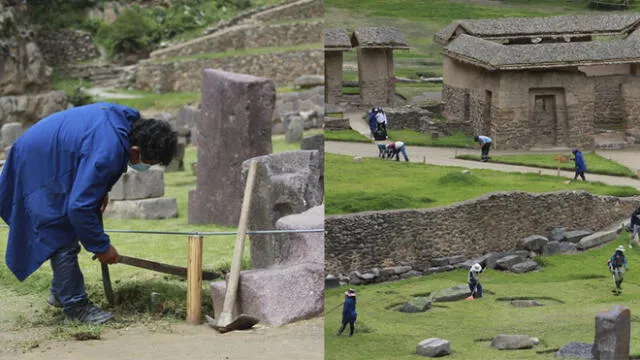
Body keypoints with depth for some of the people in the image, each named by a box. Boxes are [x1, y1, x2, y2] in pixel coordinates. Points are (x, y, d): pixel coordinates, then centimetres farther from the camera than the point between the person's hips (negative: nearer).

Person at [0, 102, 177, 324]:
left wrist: (102, 190, 7)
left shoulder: (126, 118, -10)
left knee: (67, 232, 18)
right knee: (61, 237, -9)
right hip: (38, 166, -10)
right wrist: (101, 246, -22)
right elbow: (79, 206, -33)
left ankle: (60, 293, 31)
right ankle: (75, 306, -2)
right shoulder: (107, 153, -37)